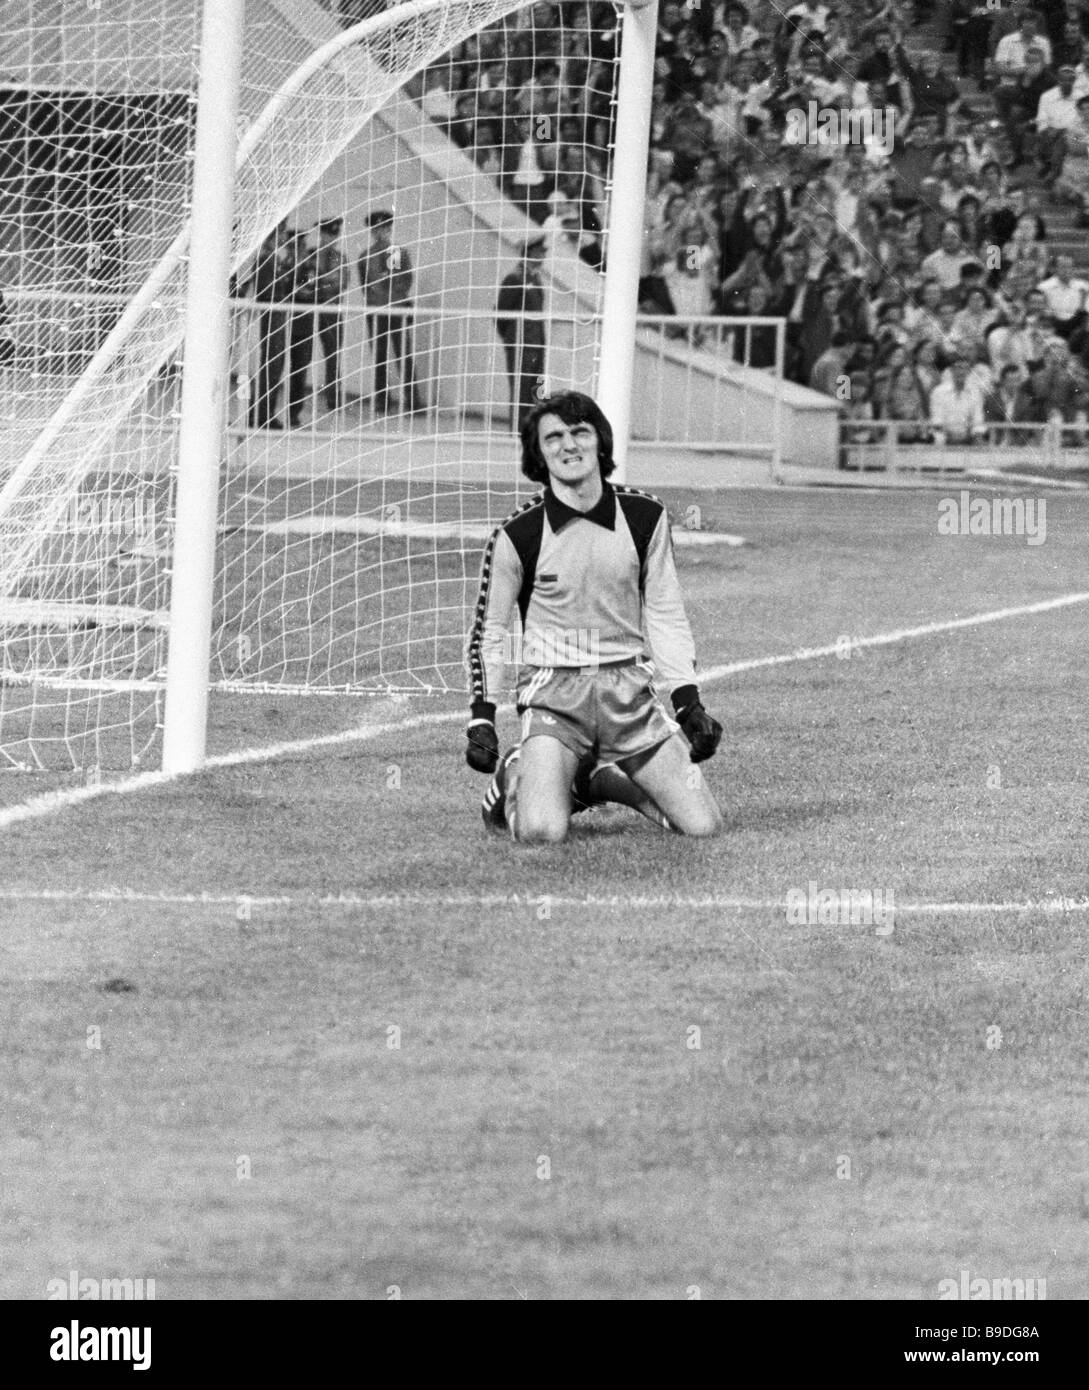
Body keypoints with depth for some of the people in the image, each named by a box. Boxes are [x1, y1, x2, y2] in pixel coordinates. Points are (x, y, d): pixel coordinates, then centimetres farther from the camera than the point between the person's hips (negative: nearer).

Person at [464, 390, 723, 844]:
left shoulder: (645, 517, 0)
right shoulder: (518, 534, -7)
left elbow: (665, 616, 10)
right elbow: (490, 629, 4)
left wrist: (689, 703, 4)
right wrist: (481, 719, -2)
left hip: (629, 690, 3)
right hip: (554, 695, -3)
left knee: (703, 826, -7)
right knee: (542, 832, -24)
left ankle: (603, 781, 20)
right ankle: (515, 778, 12)